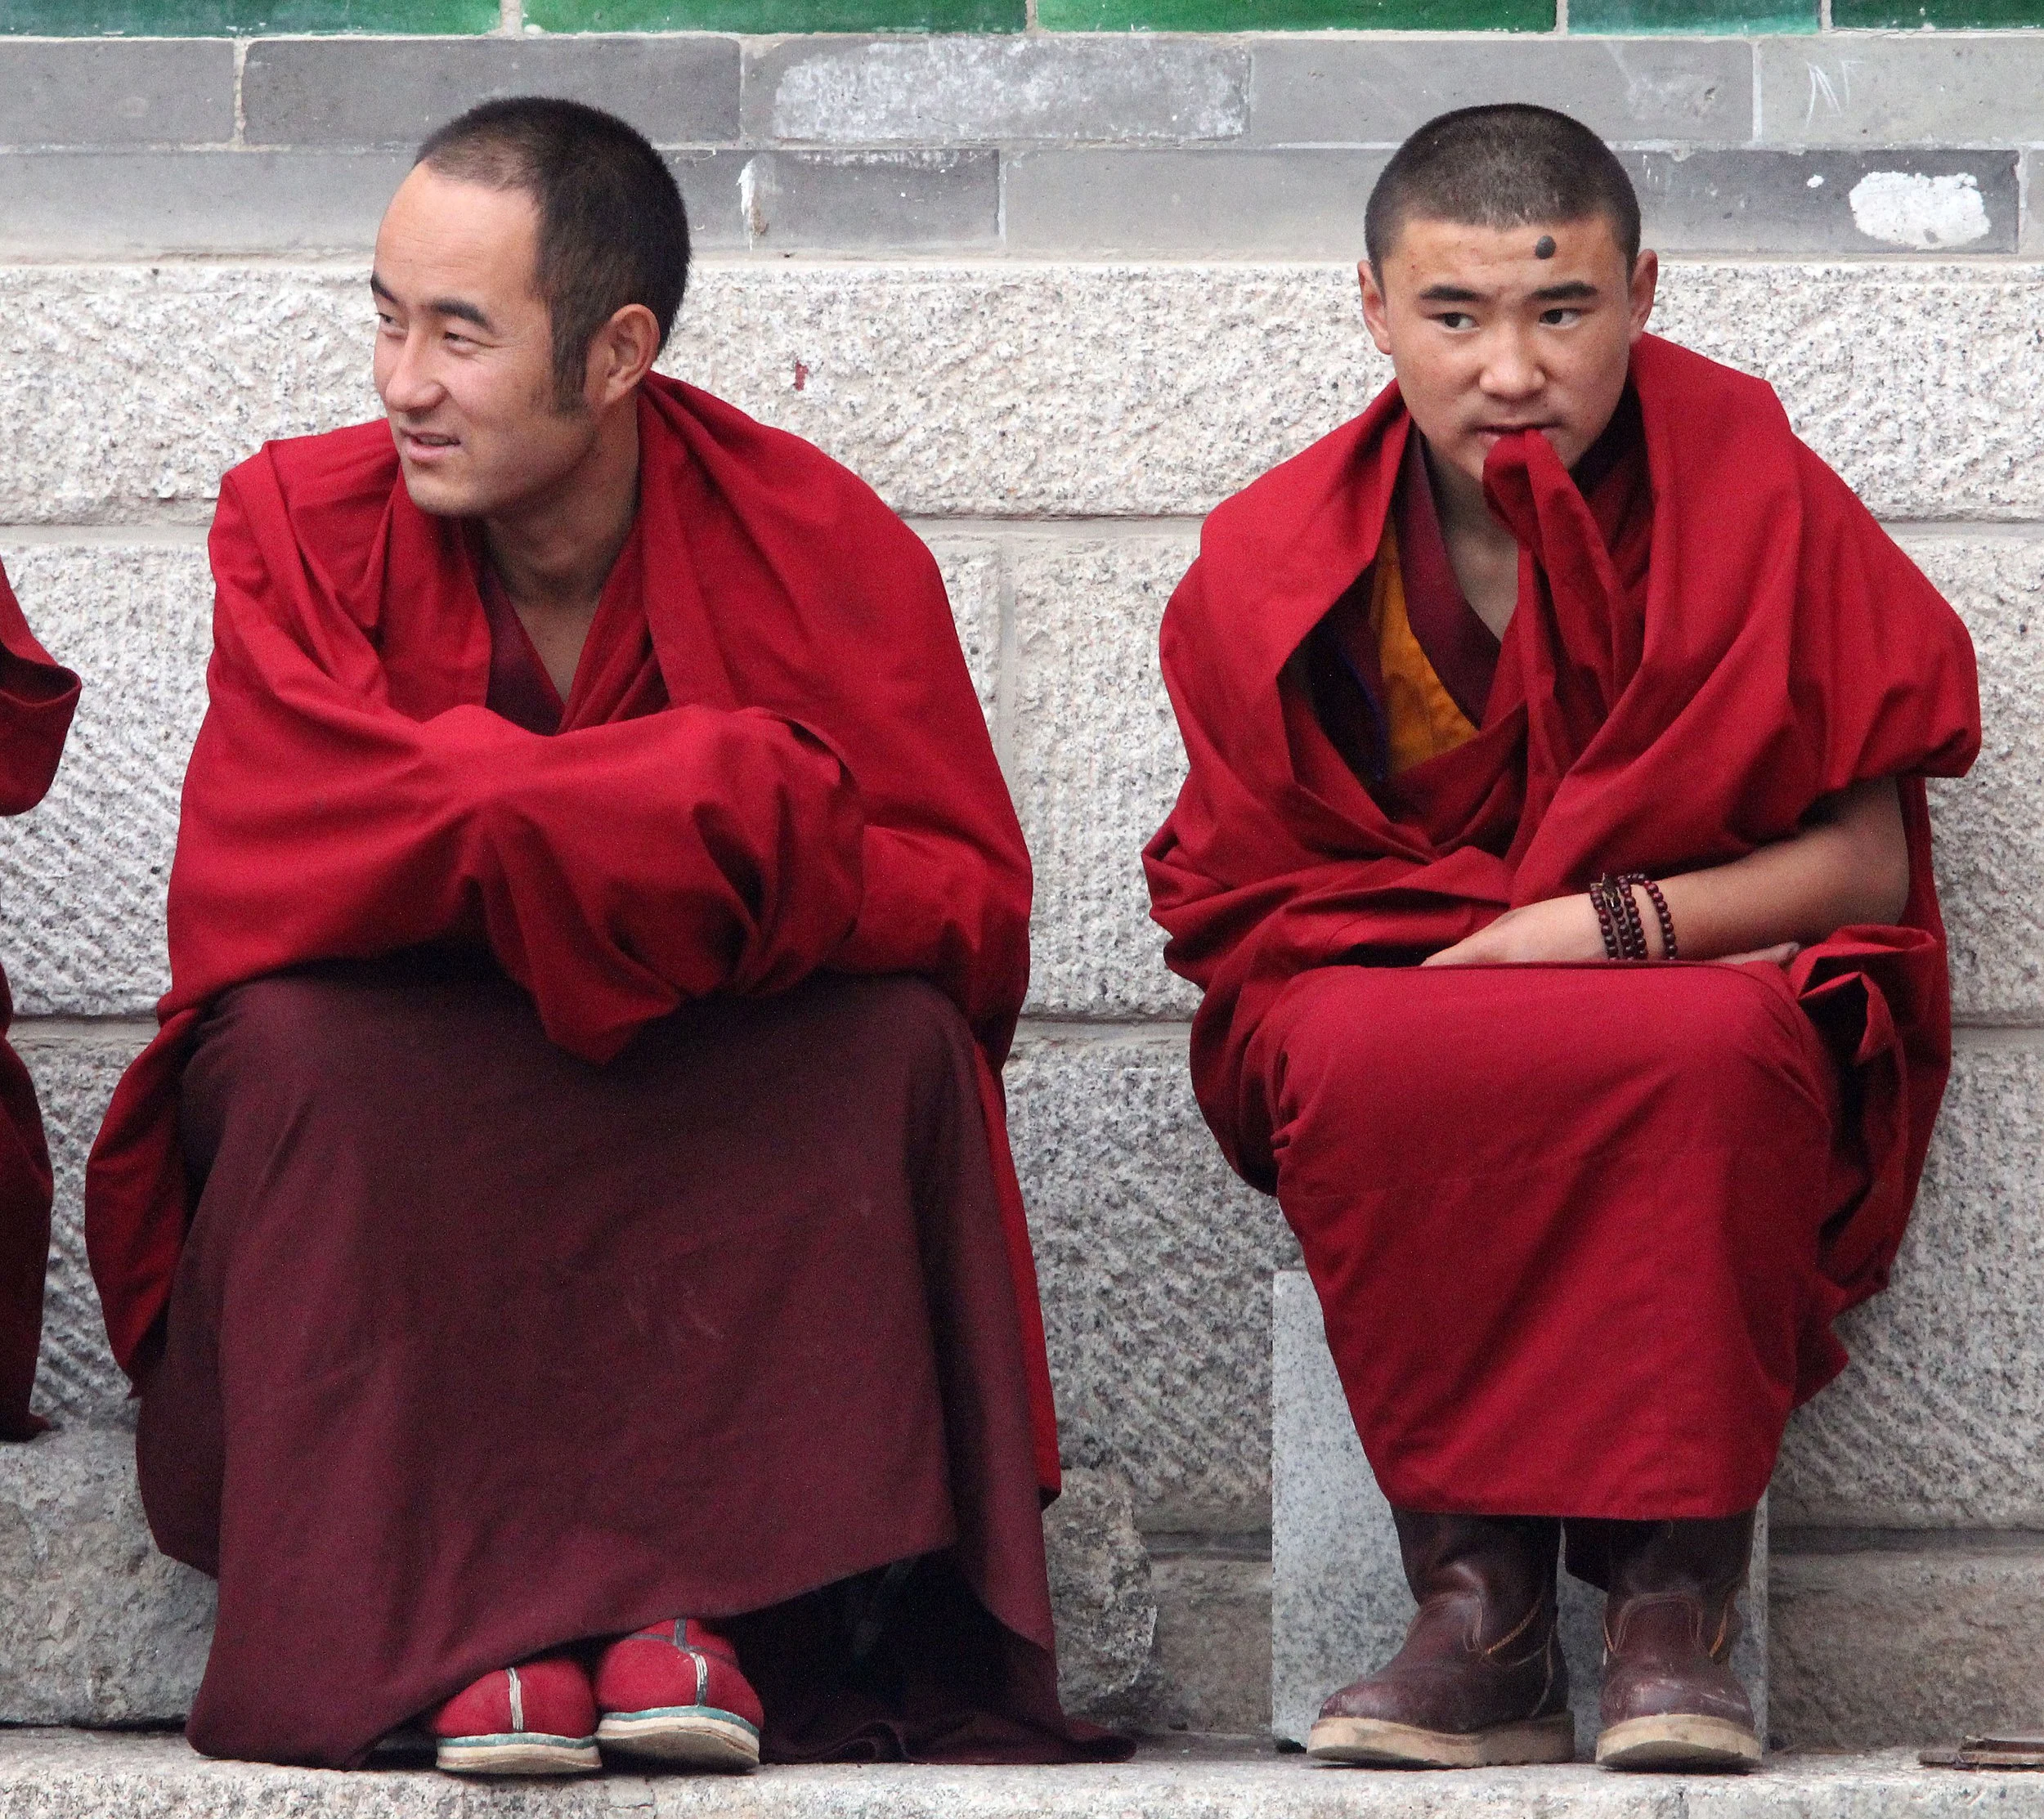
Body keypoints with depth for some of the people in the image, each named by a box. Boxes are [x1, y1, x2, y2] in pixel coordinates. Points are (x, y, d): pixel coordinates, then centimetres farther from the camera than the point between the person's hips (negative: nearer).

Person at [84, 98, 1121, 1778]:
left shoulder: (825, 546, -8)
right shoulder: (304, 525, -8)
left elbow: (976, 914, -15)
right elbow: (275, 872, -23)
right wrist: (725, 812, -31)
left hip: (724, 1133, 0)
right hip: (408, 1136, 0)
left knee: (898, 1040, -27)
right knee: (299, 1042, -30)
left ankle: (705, 1593, -31)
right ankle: (471, 1620, -34)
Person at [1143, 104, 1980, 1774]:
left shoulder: (1754, 493, -3)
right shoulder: (1277, 562, 1)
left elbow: (1869, 864, -3)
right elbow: (1239, 914, 4)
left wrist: (1612, 927, -16)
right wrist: (1445, 962, -15)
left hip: (1711, 999, -1)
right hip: (1398, 999, 1)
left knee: (1721, 1050, -38)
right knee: (1351, 1059, -35)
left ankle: (1676, 1605, -31)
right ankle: (1478, 1615, -32)